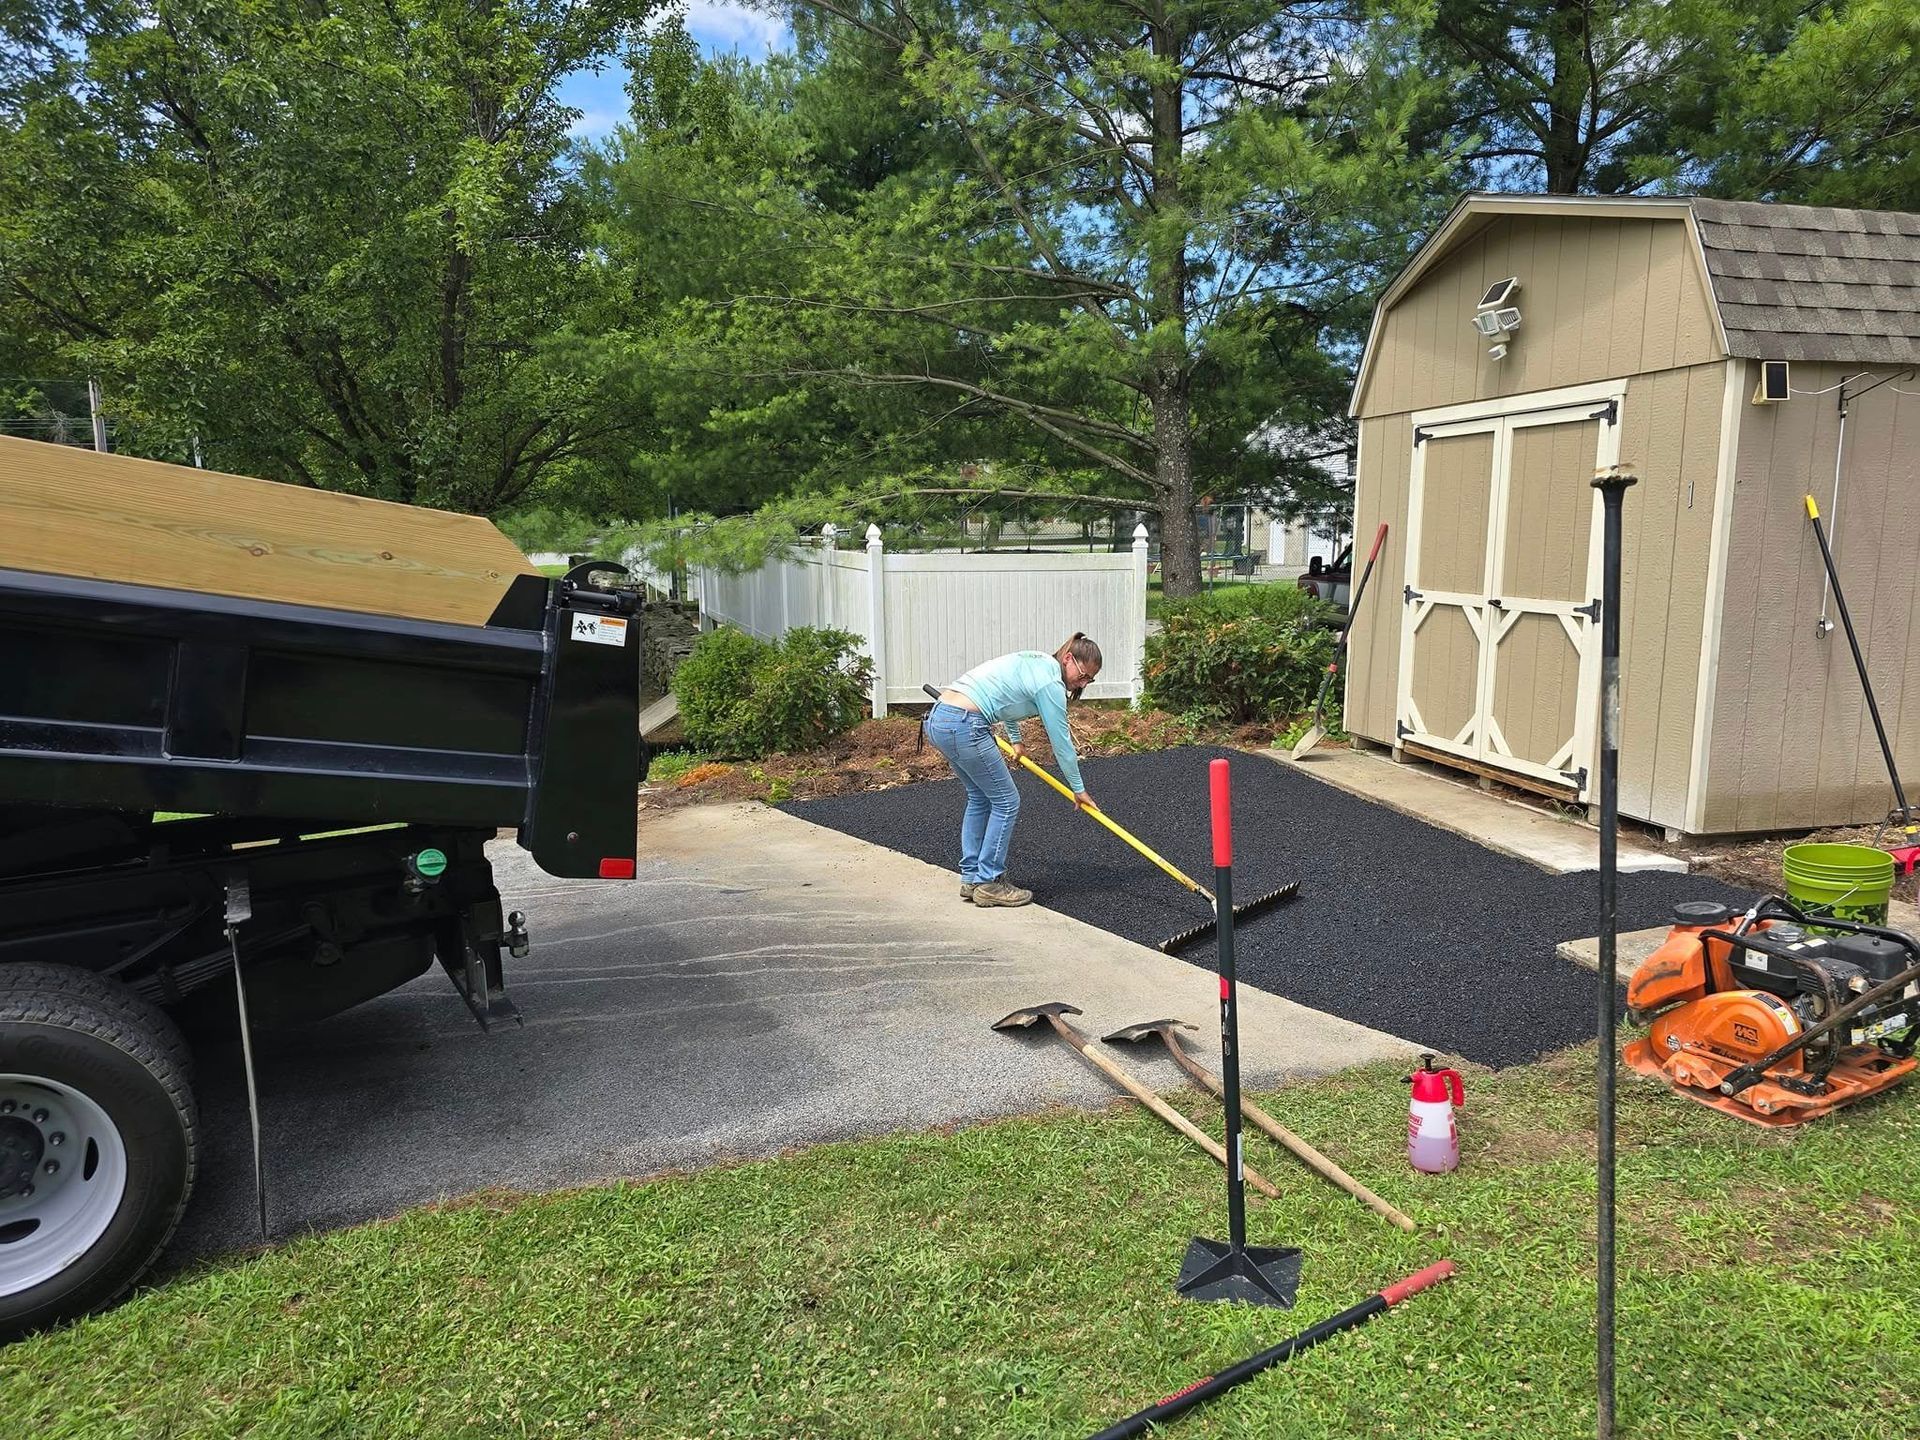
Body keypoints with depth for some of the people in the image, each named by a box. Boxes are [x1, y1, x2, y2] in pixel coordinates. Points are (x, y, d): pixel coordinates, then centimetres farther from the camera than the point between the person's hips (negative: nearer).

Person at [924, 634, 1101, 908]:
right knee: (1006, 802, 3)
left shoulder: (1037, 661, 19)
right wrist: (1078, 789, 11)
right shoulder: (1050, 684, -8)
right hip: (964, 727, -10)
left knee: (980, 797, 20)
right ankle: (989, 884, 9)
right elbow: (1061, 742, -1)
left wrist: (1015, 740, 39)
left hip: (937, 720, 10)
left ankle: (971, 878, 25)